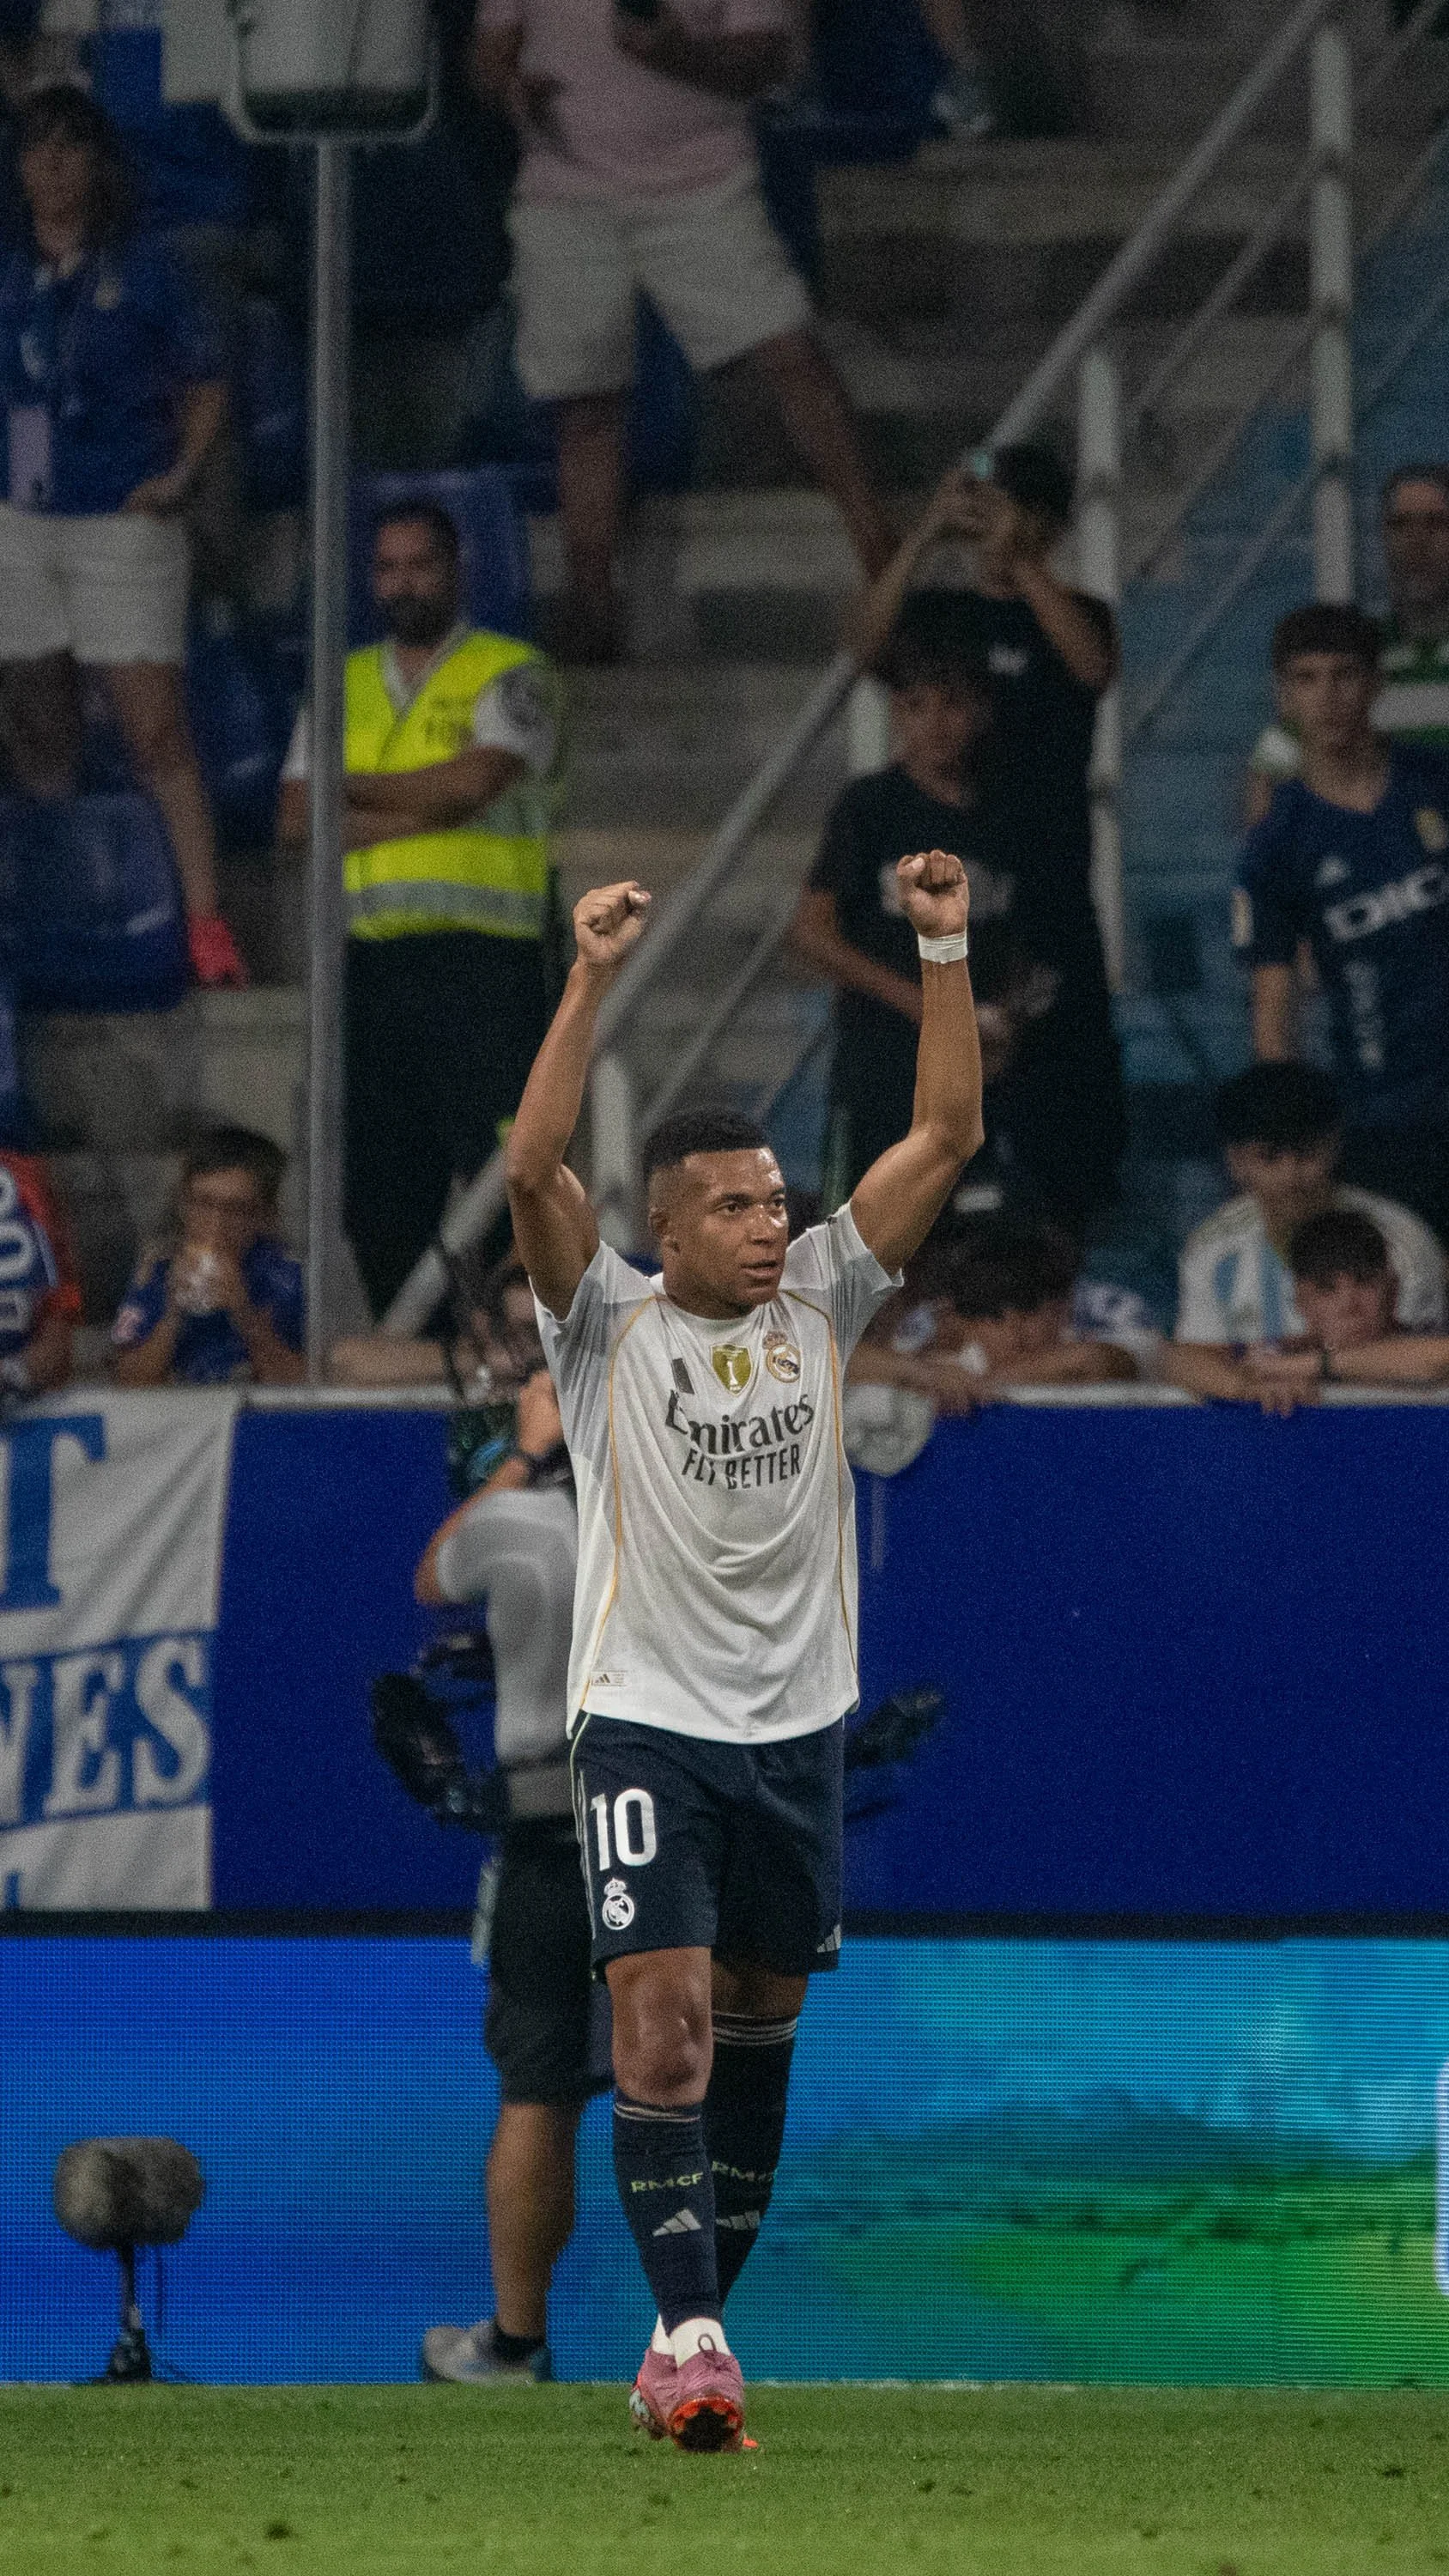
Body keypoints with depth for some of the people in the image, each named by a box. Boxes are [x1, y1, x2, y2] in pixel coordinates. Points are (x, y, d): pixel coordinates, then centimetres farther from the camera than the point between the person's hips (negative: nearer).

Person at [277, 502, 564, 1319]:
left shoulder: (509, 675, 5)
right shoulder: (343, 686, 19)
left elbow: (471, 782, -11)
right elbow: (296, 819, 9)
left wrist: (351, 789, 2)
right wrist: (406, 817, -5)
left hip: (480, 954, -5)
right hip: (369, 959, 5)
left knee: (499, 1168, -14)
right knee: (381, 1186, 4)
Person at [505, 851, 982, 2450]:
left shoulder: (820, 1304, 5)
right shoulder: (611, 1325, -5)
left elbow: (948, 1135, 0)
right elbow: (534, 1170, -21)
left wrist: (946, 953, -8)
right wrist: (593, 980, -27)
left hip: (798, 1723, 5)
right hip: (647, 1720, -4)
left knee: (757, 2025, 12)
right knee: (665, 2015, -16)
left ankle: (695, 2322, 24)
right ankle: (690, 2337, -21)